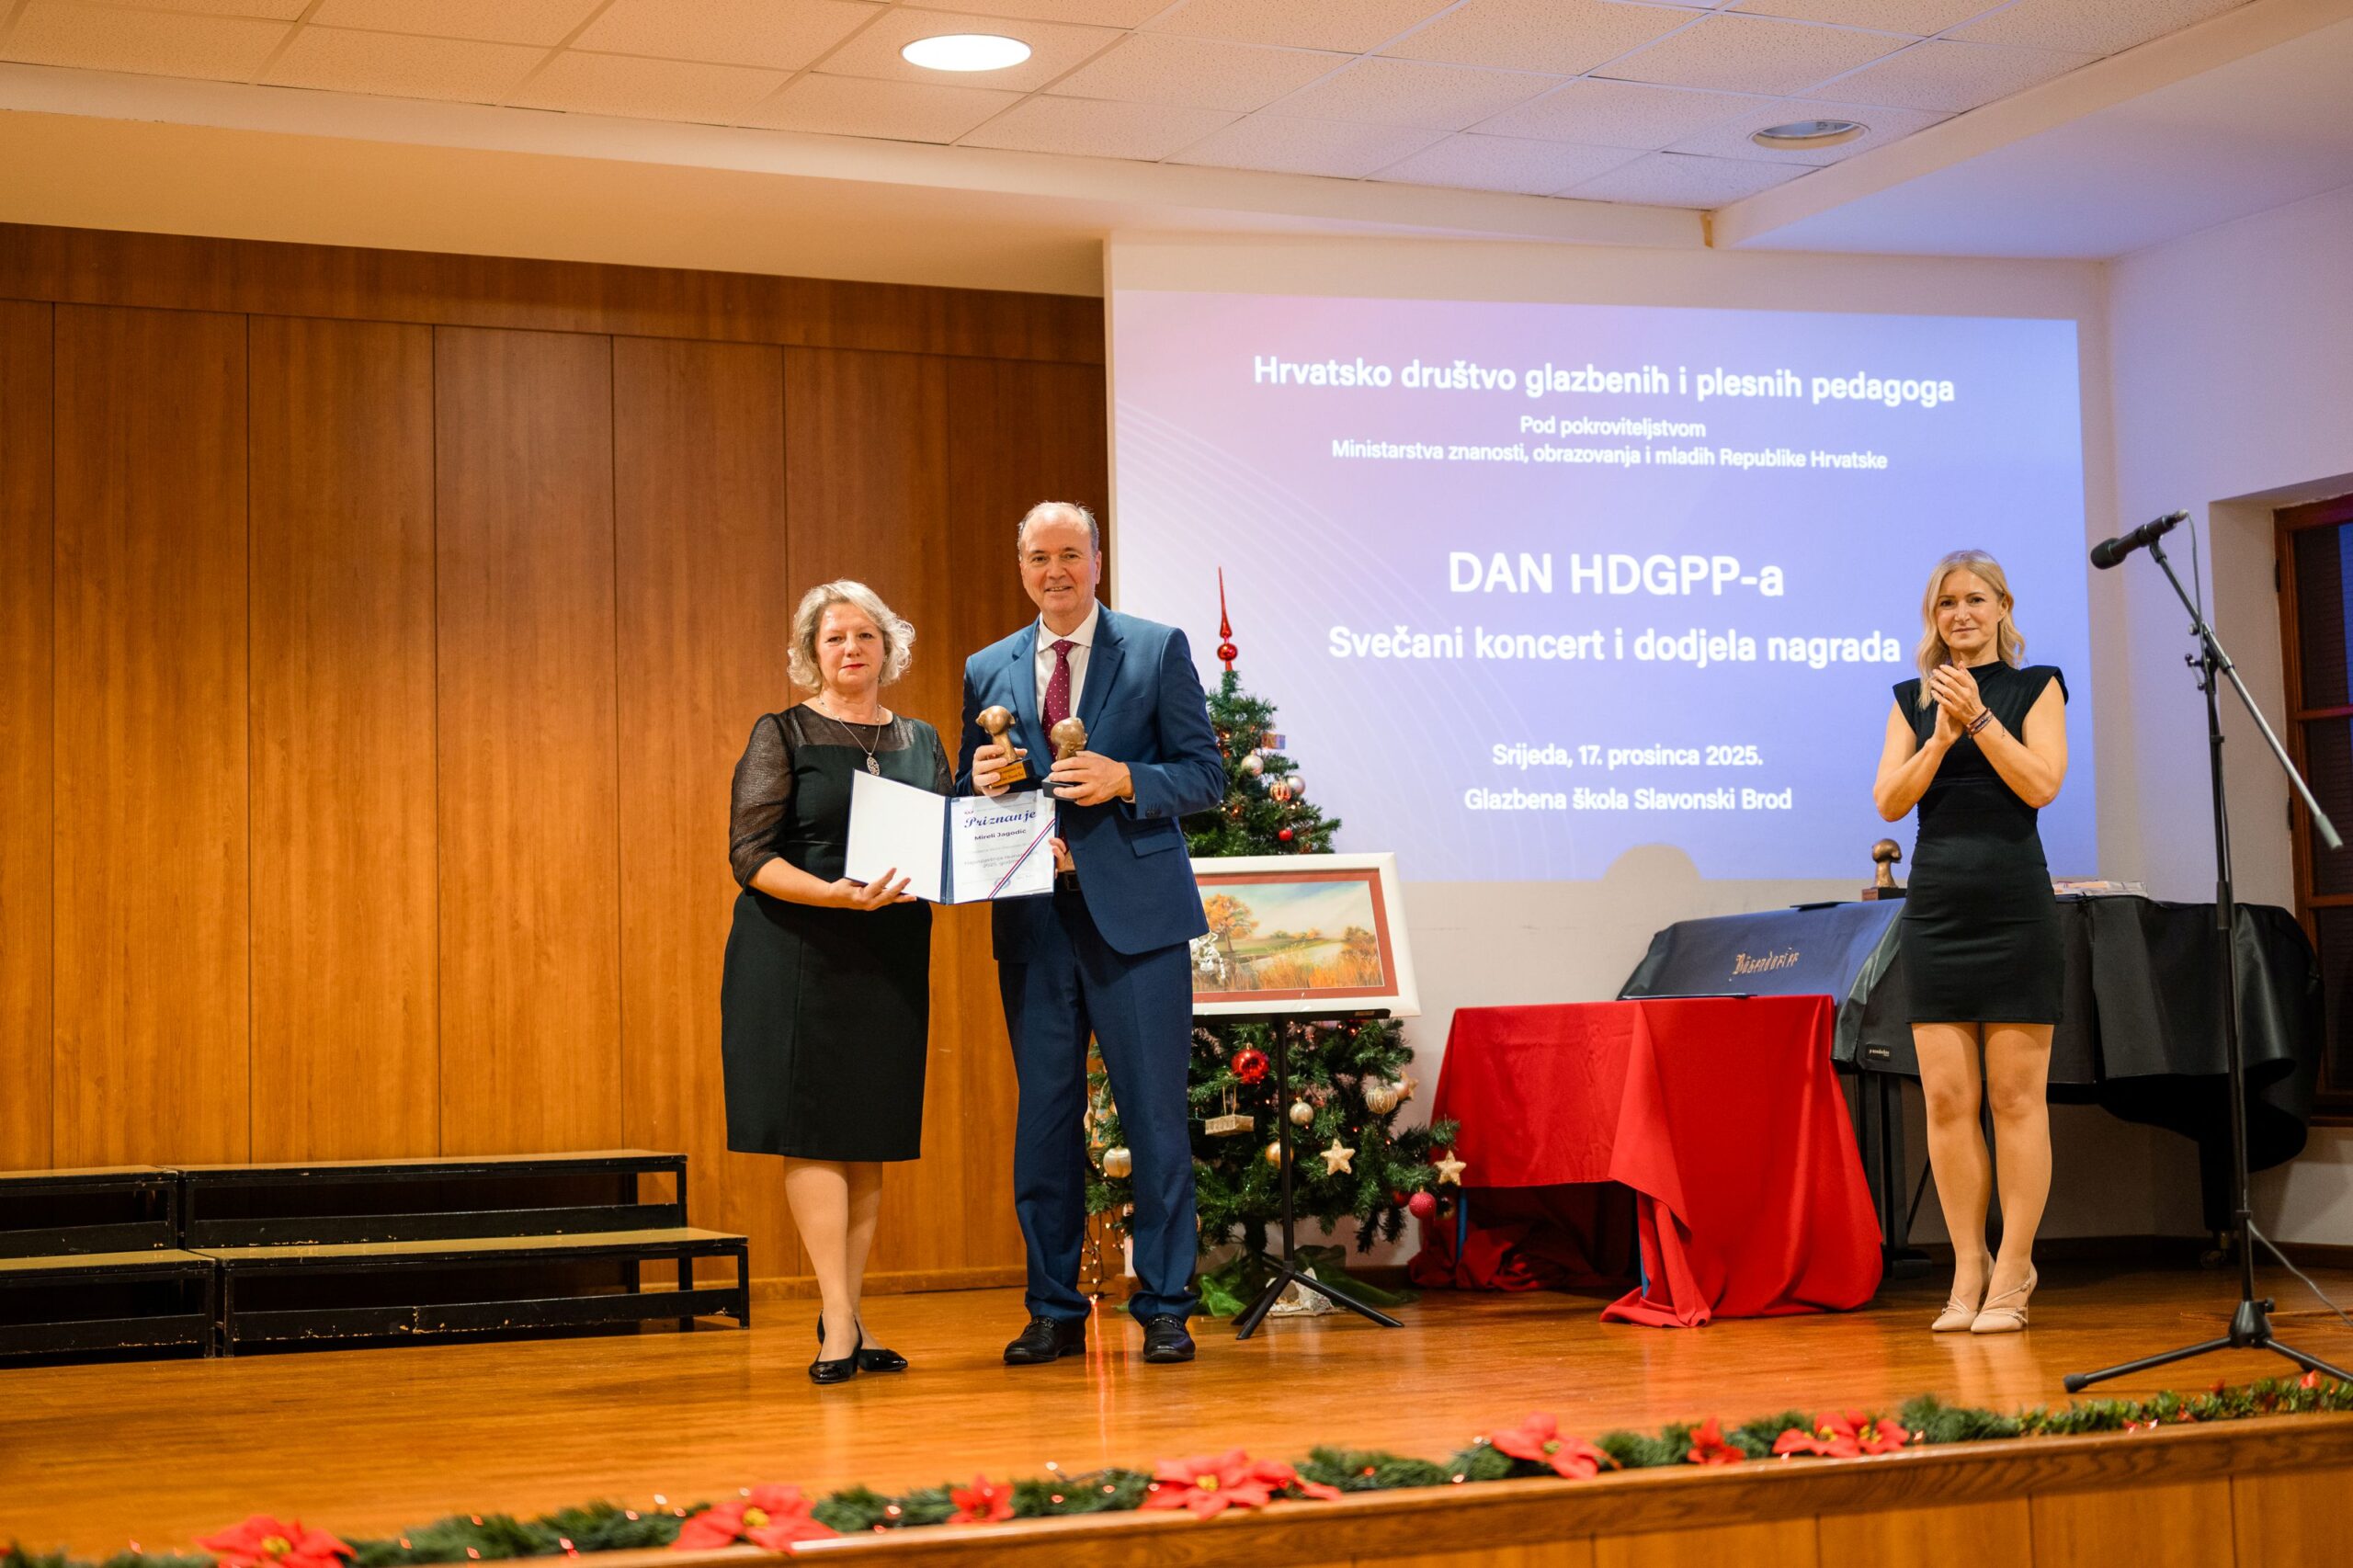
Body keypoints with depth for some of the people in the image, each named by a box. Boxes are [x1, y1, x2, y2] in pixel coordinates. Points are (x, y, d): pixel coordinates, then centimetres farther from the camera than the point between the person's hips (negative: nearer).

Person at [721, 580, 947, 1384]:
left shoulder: (921, 743, 14)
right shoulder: (782, 736, 0)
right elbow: (750, 856, -7)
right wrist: (835, 894, -22)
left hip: (891, 956, 4)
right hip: (799, 954, -4)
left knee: (870, 1135, 5)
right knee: (813, 1125, -7)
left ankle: (847, 1319, 12)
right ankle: (838, 1321, -7)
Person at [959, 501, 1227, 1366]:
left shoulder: (1158, 650, 3)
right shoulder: (988, 670, 13)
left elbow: (1207, 775, 0)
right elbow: (967, 799, 16)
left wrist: (1124, 781, -17)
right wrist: (983, 781, -7)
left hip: (1135, 914, -3)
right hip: (1032, 922, 3)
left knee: (1155, 1114, 0)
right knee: (1043, 1116, 6)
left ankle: (1163, 1310, 8)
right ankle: (1054, 1311, 15)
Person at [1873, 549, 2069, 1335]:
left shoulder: (2035, 687, 4)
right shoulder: (1914, 700, 12)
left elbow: (2040, 784, -9)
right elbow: (1890, 801, 2)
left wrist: (1978, 718, -14)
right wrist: (1940, 737, -10)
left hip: (2013, 905, -3)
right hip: (1936, 907, 3)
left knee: (2015, 1096, -1)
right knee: (1946, 1098, 1)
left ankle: (2013, 1272, 5)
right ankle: (1968, 1269, 9)